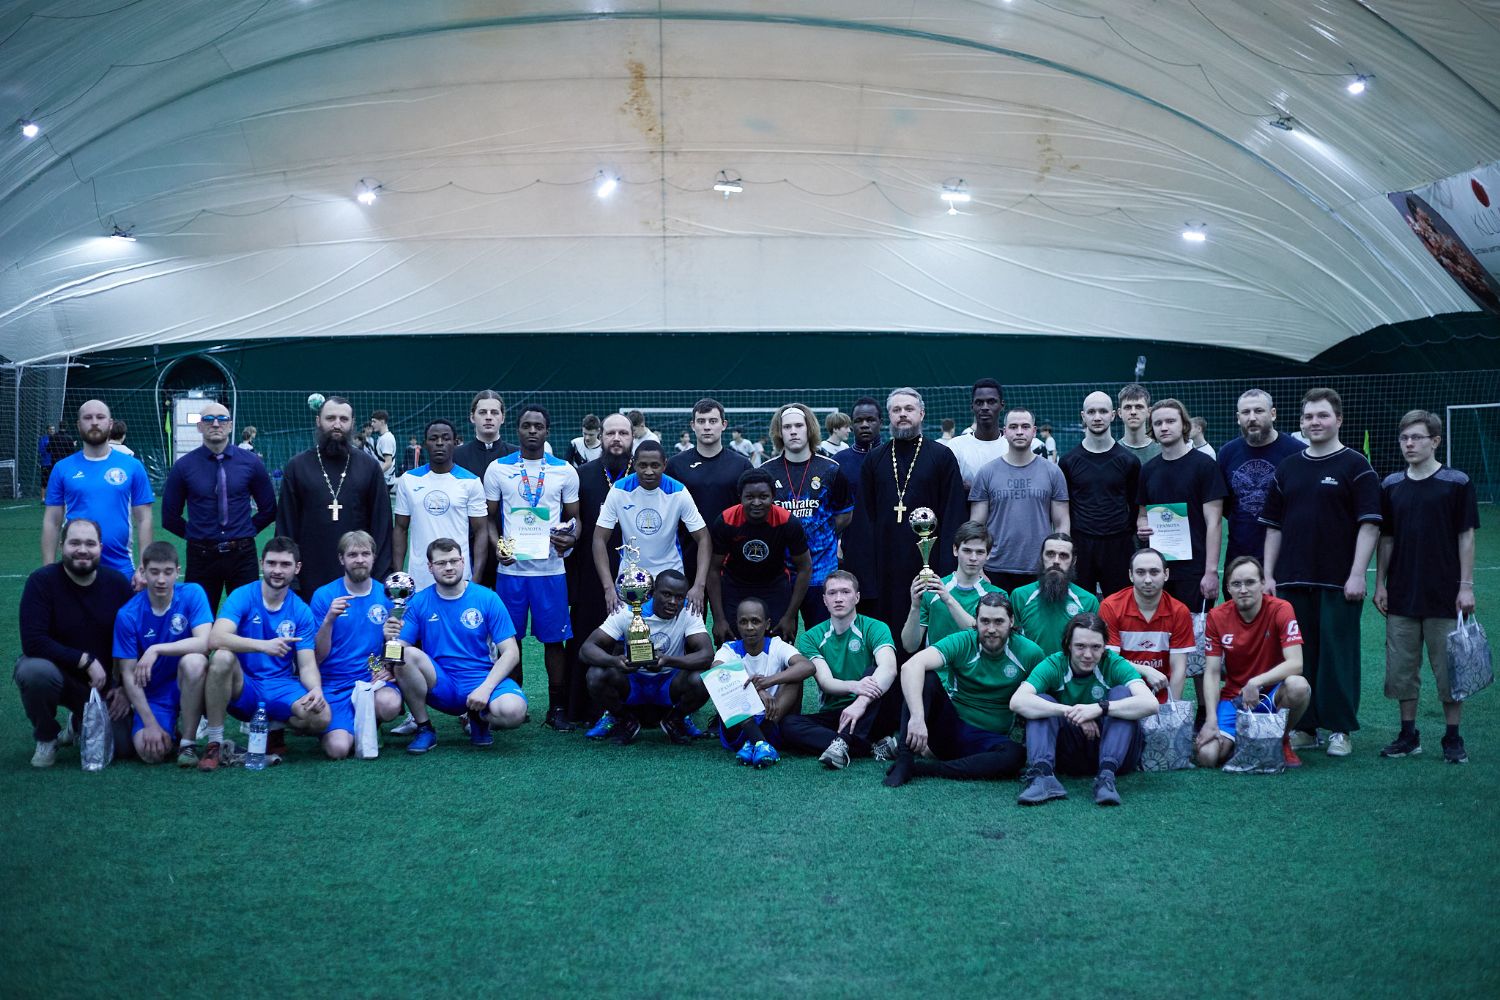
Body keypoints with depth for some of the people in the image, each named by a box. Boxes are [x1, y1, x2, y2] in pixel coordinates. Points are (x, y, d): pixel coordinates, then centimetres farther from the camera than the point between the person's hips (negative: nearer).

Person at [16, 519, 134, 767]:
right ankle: (46, 738, -7)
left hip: (104, 681, 3)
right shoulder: (42, 581, -16)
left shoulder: (118, 583, -6)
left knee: (126, 744, -14)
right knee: (34, 671, -38)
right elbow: (33, 643, -24)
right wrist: (86, 660, -28)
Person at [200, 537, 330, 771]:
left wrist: (316, 688, -27)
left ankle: (273, 733, 8)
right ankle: (214, 743, -20)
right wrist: (263, 645, -38)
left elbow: (307, 665, -3)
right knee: (222, 657, -34)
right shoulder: (242, 597, -7)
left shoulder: (301, 612, 2)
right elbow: (215, 639, -24)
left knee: (320, 716, -28)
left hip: (281, 688, 2)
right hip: (242, 687, -2)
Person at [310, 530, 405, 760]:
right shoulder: (324, 596, -1)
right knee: (338, 749, -25)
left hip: (375, 680, 2)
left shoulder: (387, 595, 5)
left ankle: (371, 724, 3)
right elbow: (317, 657, -4)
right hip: (335, 685, -2)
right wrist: (329, 620, -20)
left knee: (389, 704, -34)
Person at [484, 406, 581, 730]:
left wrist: (570, 538, -11)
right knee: (510, 638, 4)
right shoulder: (498, 468, 6)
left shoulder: (565, 471, 6)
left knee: (554, 638, 1)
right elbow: (489, 517, 10)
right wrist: (497, 544, -9)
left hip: (550, 567, 0)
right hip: (510, 567, 0)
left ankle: (557, 708, 10)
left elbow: (574, 516, 11)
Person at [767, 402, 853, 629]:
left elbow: (844, 516, 12)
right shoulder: (766, 472, 3)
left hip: (821, 570, 0)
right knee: (779, 638, 4)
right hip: (777, 570, 1)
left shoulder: (830, 470, 3)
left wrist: (821, 535, 9)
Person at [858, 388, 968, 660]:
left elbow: (954, 513, -1)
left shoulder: (941, 456, 4)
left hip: (928, 558, -2)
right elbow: (867, 513, 11)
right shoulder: (874, 460, 12)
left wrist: (947, 564, -9)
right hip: (886, 563, 2)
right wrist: (869, 561, 1)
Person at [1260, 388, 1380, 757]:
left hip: (1339, 583, -4)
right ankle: (1304, 727, 15)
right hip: (1293, 580, 5)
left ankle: (1340, 730, 8)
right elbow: (1274, 526, 15)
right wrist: (1268, 575, 8)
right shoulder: (1287, 468, 12)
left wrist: (1357, 574, -14)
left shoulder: (1356, 466, -2)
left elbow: (1369, 524, -7)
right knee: (1299, 656, 7)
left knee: (1338, 654, 0)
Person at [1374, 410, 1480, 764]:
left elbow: (1466, 537, -3)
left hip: (1444, 596, -3)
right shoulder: (1391, 486, 6)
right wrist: (1380, 584, 6)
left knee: (1449, 669, 2)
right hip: (1401, 596, 3)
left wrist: (1466, 586, -7)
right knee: (1401, 668, 7)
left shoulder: (1457, 483, -4)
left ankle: (1453, 739, 13)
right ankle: (1408, 734, 18)